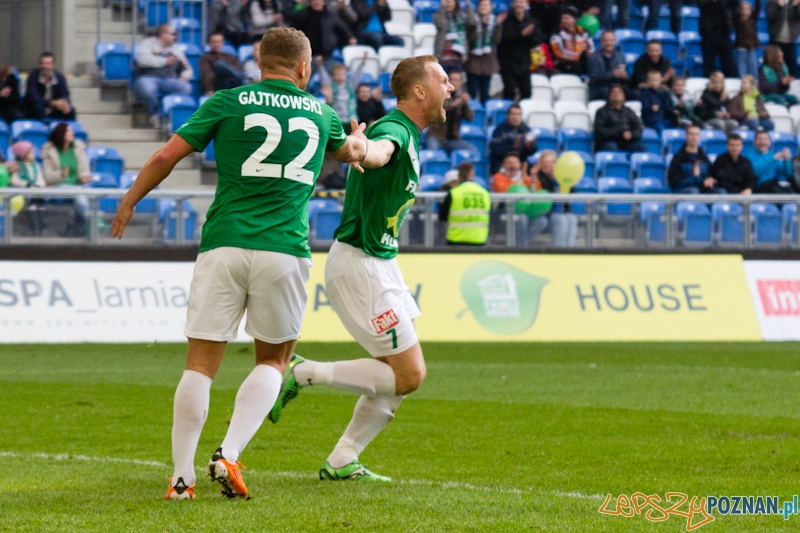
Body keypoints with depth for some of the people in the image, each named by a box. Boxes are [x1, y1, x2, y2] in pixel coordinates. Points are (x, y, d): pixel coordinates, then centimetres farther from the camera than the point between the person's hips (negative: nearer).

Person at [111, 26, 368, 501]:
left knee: (201, 363, 4)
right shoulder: (321, 114, 15)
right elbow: (352, 150, 38)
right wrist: (361, 148, 63)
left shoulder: (228, 103, 6)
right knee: (273, 360, 15)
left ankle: (182, 477, 0)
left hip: (224, 244, -1)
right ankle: (229, 456, -5)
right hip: (284, 248, 1)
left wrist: (130, 202, 19)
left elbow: (166, 157, 2)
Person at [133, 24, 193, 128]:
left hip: (169, 80, 4)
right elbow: (143, 59, -7)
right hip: (148, 78, -4)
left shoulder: (176, 50, 28)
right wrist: (165, 61, -8)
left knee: (186, 87, -29)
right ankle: (155, 114, -16)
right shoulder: (147, 44, 13)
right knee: (146, 89, -41)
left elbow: (187, 69, 26)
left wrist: (184, 77, 2)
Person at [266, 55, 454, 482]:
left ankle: (341, 461, 13)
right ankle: (302, 374, -4)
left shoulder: (406, 135, 12)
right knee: (408, 374, -9)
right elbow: (378, 151, -45)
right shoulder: (394, 130, -19)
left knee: (401, 372, 9)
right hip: (358, 266, -10)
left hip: (380, 261, 10)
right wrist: (364, 151, -67)